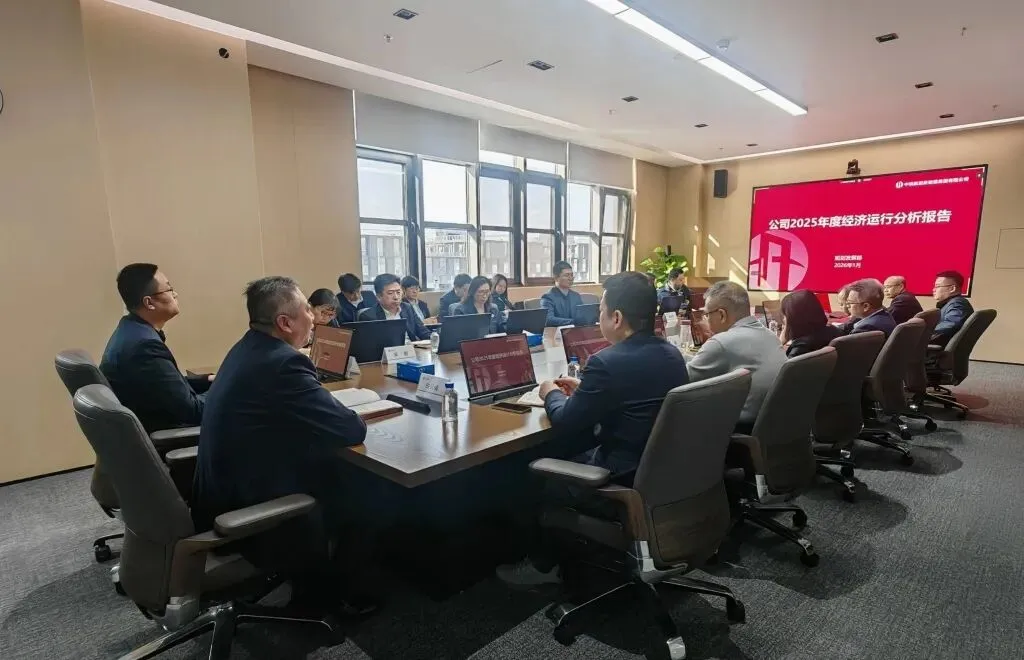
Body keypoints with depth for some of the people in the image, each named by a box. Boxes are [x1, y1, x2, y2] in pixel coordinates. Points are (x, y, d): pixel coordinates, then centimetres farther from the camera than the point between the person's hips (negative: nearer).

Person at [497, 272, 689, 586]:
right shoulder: (672, 353, 1)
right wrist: (583, 389, 17)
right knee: (576, 455, 27)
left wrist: (552, 394, 6)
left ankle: (542, 566, 35)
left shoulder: (608, 361, -25)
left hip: (628, 485, -8)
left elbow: (564, 425, -14)